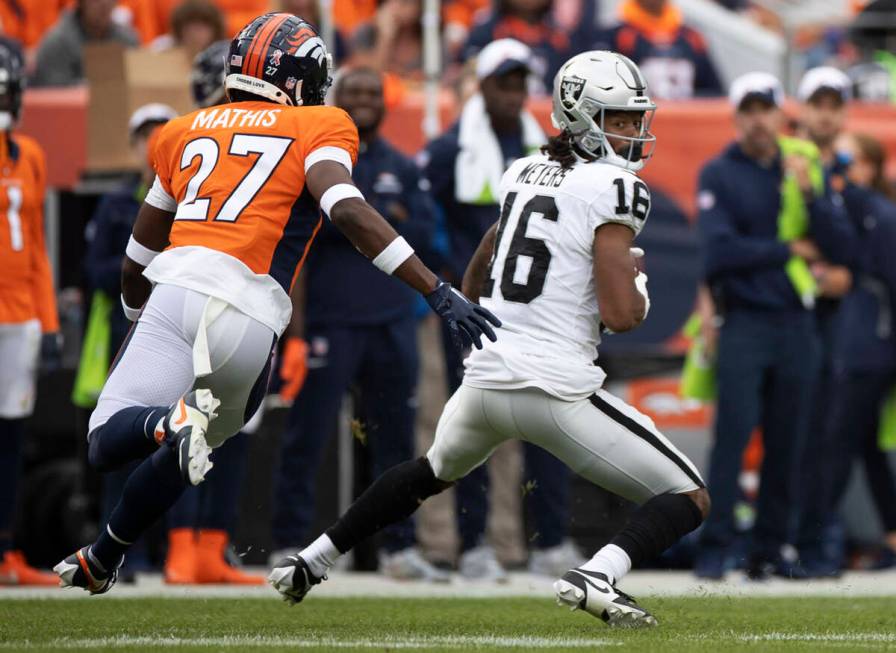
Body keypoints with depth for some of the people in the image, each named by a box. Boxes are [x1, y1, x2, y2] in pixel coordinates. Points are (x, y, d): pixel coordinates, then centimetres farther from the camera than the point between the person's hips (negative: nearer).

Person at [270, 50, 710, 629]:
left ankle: (311, 561, 41)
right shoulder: (613, 188, -10)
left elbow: (475, 281, 27)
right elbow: (622, 315, -16)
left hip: (485, 379, 7)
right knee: (689, 500, 0)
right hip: (556, 391, -7)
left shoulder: (524, 173, 13)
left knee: (433, 472, 38)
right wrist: (639, 283, 5)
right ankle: (598, 574, -26)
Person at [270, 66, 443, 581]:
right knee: (307, 437, -5)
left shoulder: (403, 168, 14)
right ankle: (289, 546, 1)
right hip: (329, 320, -5)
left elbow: (422, 231, 3)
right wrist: (383, 218, -12)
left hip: (393, 321, 5)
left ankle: (399, 548, 15)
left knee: (396, 438, 8)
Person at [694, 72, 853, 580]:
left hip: (796, 324, 3)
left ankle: (775, 548, 9)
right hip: (743, 323, -3)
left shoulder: (806, 167, 11)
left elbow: (839, 247, 3)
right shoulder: (719, 175, 1)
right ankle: (715, 548, -10)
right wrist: (789, 250, -5)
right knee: (733, 433, -11)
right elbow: (719, 251, -12)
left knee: (789, 442, 3)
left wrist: (809, 192, -11)